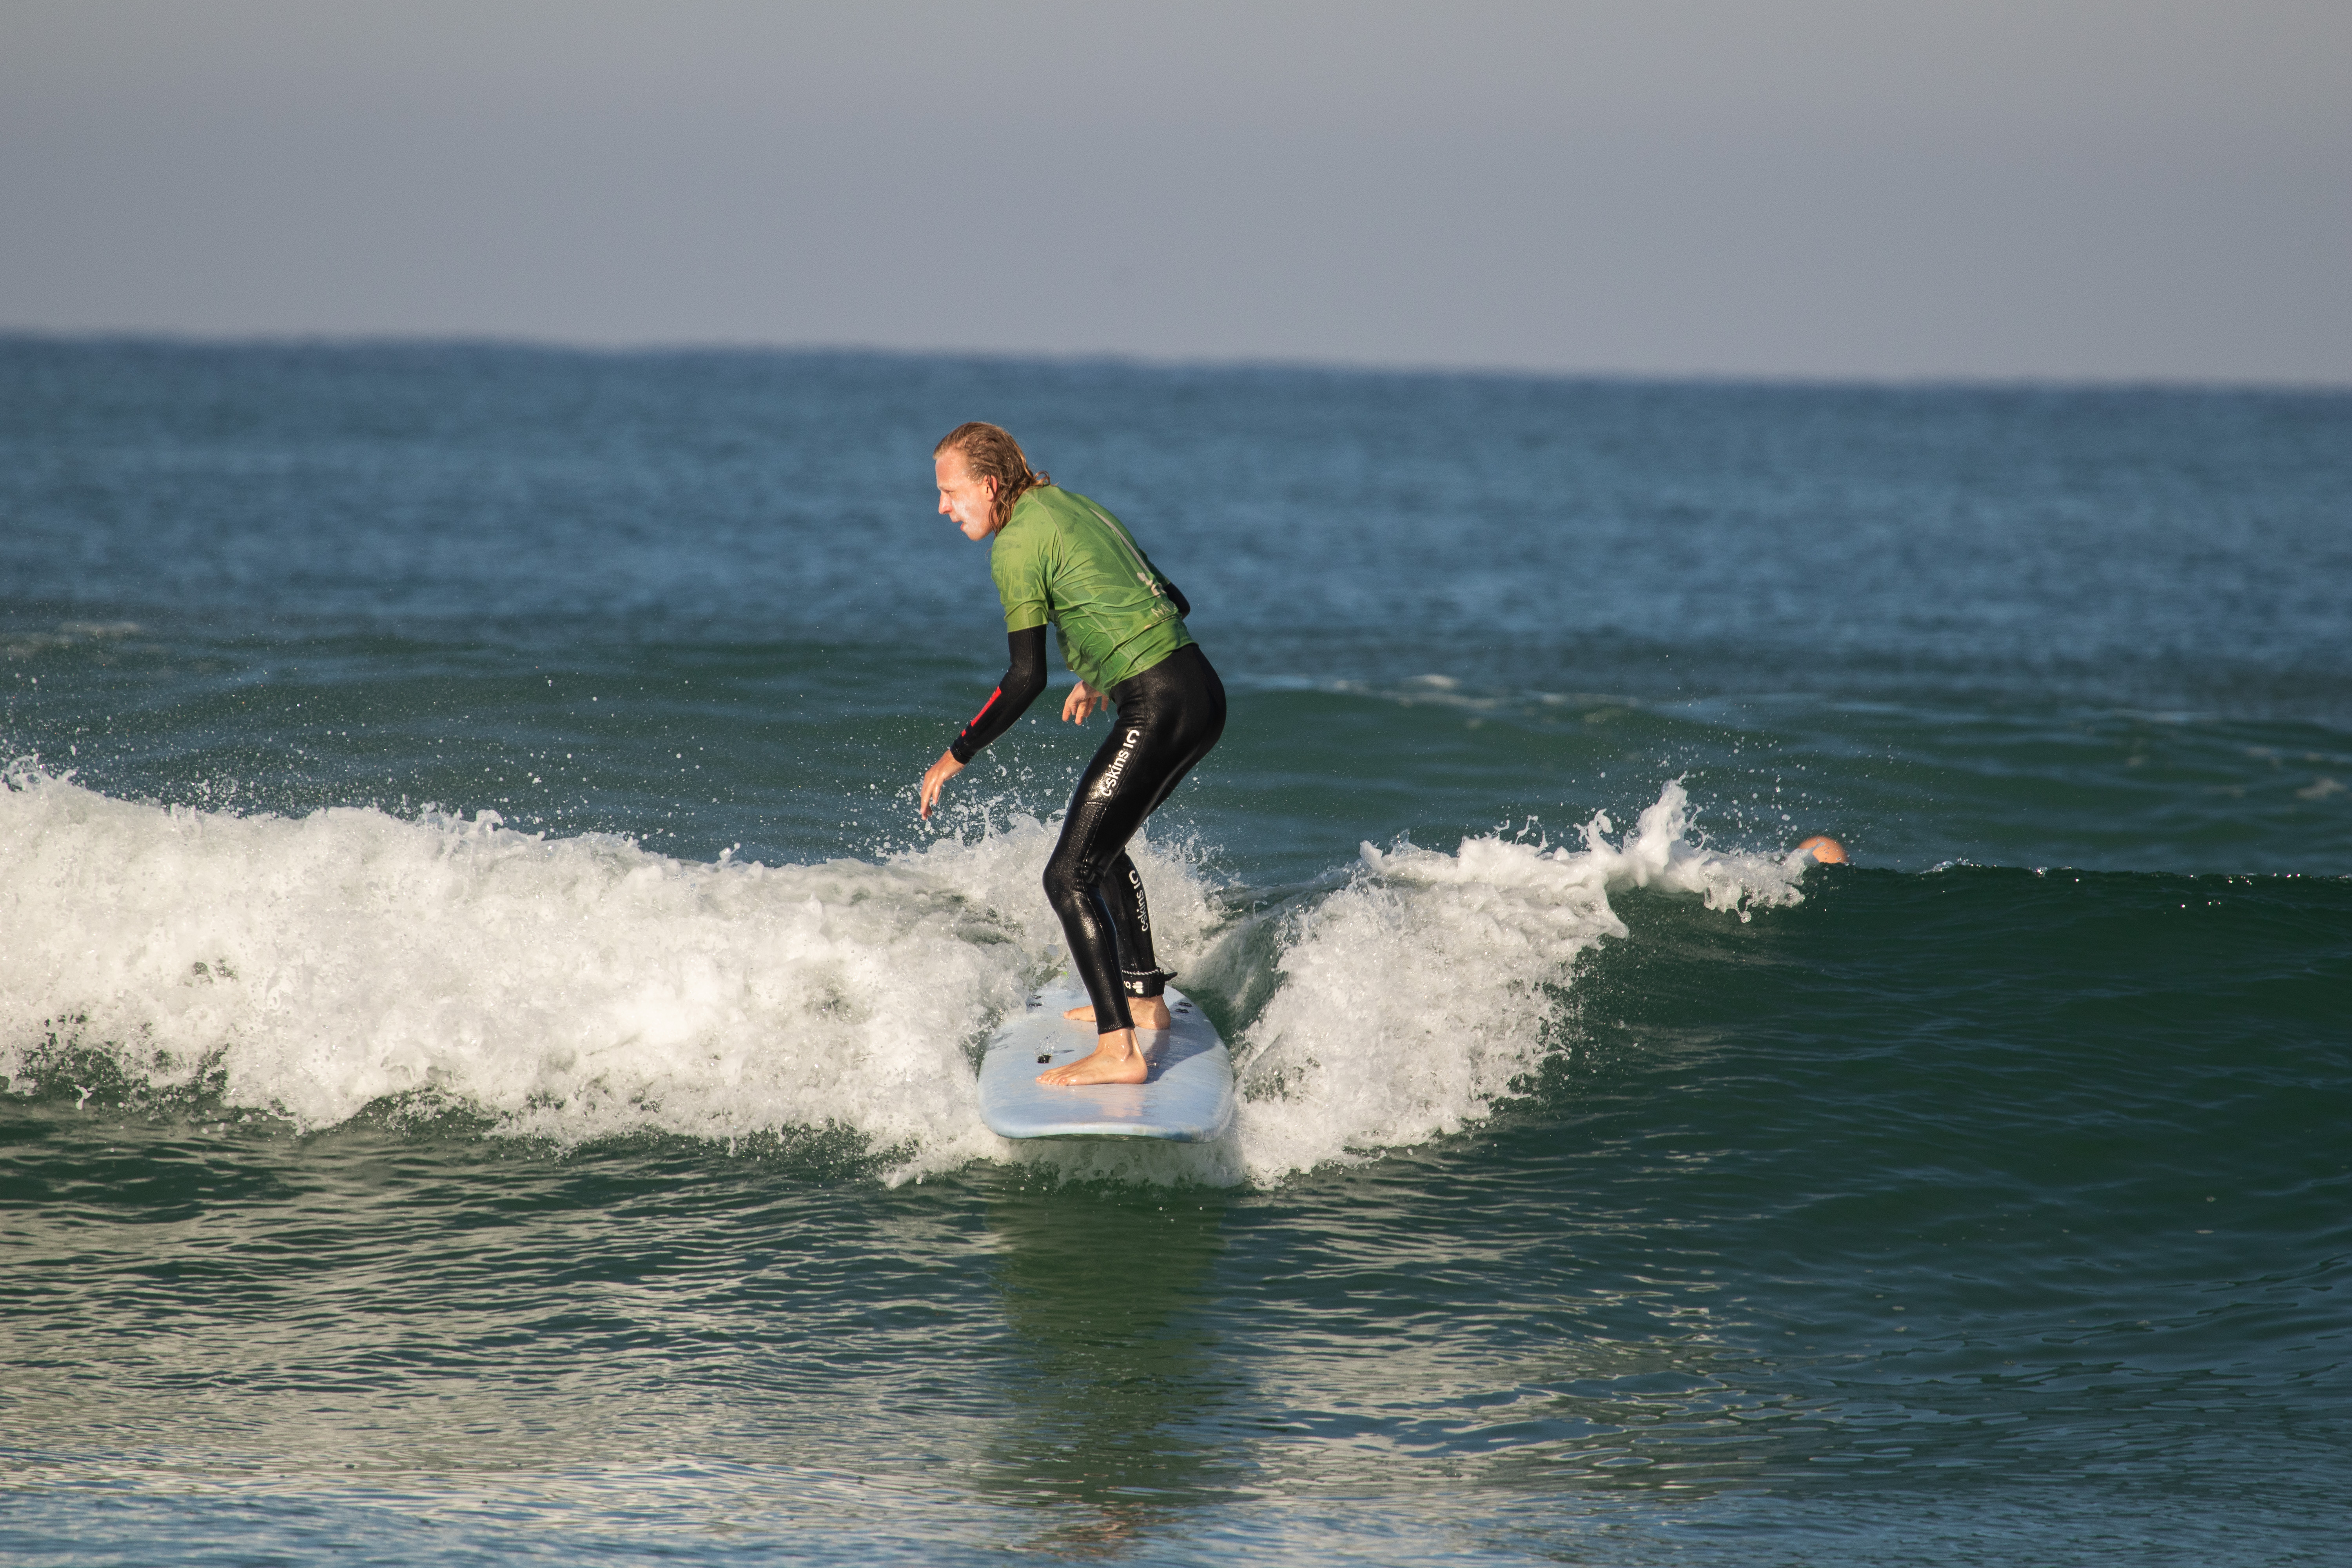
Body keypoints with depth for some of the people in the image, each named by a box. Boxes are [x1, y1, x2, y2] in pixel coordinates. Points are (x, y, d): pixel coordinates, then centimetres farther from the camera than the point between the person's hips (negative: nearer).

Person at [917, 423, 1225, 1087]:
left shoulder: (1017, 545, -8)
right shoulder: (1074, 506, 18)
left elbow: (1026, 678, -14)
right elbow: (1172, 601, 25)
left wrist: (955, 757, -6)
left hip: (1159, 710, -9)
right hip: (1202, 690, 9)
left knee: (1070, 877, -9)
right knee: (1101, 844, 28)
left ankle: (1119, 1050, -18)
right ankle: (1143, 997, 36)